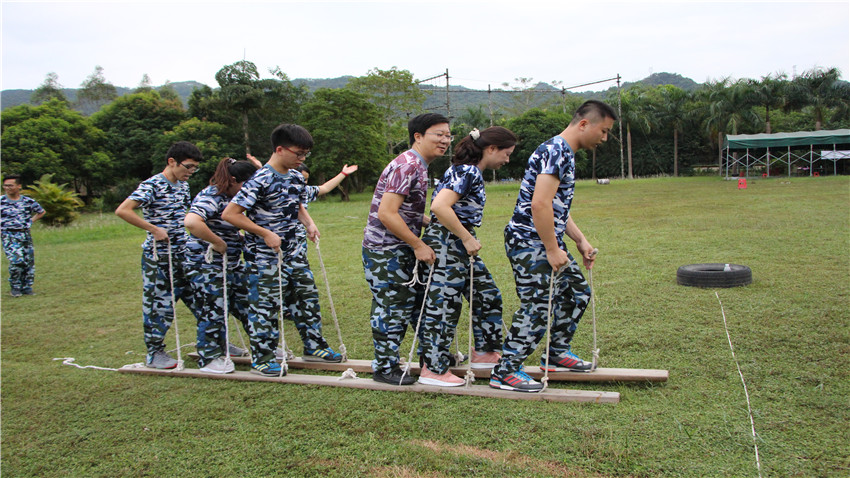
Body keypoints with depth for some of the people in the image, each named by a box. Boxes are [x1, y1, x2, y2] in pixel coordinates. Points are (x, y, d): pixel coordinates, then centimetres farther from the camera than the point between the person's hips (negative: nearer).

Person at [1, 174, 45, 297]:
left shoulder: (28, 201, 6)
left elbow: (41, 211, 23)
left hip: (25, 235, 3)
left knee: (29, 262, 3)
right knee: (16, 261, -16)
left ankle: (27, 287, 17)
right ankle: (15, 288, 0)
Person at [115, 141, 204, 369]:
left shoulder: (183, 185, 10)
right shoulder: (152, 186, -15)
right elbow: (122, 211, -25)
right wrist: (154, 229, -24)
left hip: (183, 255, 8)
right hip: (159, 258, -7)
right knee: (159, 306, 2)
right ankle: (154, 353, 17)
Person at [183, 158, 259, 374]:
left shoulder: (231, 197, 9)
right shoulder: (210, 198, -20)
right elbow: (191, 222, -39)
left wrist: (240, 238, 8)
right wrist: (218, 242, -29)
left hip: (232, 264, 10)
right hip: (206, 266, -10)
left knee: (245, 303, 13)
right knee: (213, 310, -1)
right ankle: (209, 358, 14)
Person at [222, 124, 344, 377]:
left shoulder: (296, 176, 5)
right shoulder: (260, 181, -20)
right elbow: (229, 214, -22)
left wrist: (309, 223, 2)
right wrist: (266, 234, -22)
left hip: (293, 251, 8)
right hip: (265, 256, -8)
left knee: (307, 296, 13)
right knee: (266, 305, 1)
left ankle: (314, 347, 27)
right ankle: (261, 359, 15)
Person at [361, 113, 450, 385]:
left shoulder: (418, 166, 13)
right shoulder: (407, 166, -19)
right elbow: (386, 213, -26)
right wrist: (419, 246, -21)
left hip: (402, 250, 10)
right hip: (384, 251, -10)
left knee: (418, 299, 17)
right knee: (391, 307, -1)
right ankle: (385, 367, 13)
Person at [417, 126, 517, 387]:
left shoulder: (470, 171, 13)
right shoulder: (467, 172, -17)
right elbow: (440, 206, -29)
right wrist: (467, 238, -21)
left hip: (461, 247, 10)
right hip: (446, 245, -10)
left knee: (487, 296, 15)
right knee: (444, 305, -3)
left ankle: (483, 352, 28)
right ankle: (432, 369, 8)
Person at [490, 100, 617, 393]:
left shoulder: (566, 154, 17)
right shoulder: (556, 152, -17)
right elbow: (539, 205, -26)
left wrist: (581, 241, 18)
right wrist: (552, 250, -22)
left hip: (547, 242, 11)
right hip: (529, 242, -11)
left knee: (577, 292, 18)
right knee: (538, 307, -8)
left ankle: (557, 353, 31)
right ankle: (504, 372, 2)